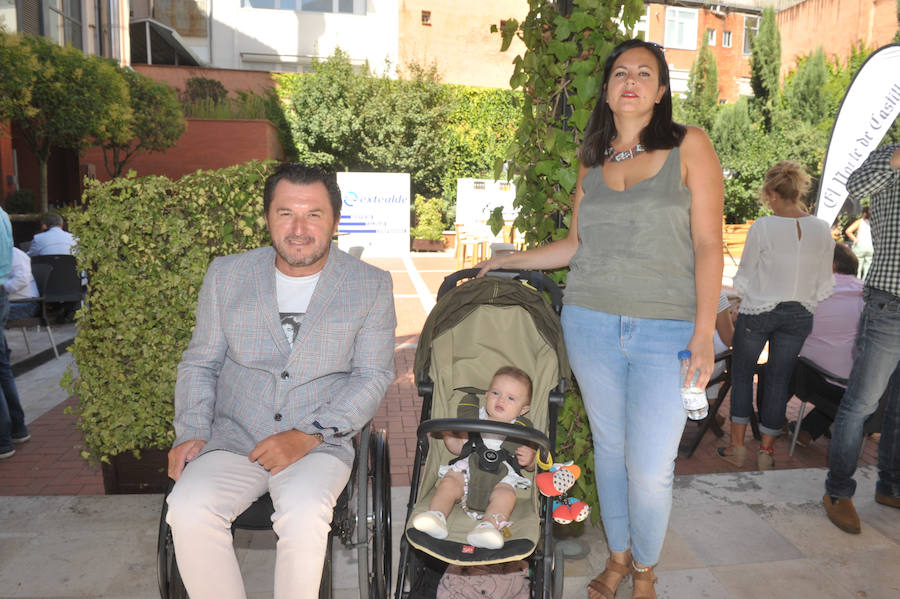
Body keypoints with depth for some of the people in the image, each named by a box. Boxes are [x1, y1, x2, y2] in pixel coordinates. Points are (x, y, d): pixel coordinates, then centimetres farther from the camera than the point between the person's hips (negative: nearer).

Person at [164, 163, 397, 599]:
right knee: (188, 511, -25)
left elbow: (373, 375, -2)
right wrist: (191, 432, -3)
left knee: (304, 516, -31)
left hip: (320, 444, -2)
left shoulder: (371, 286, 1)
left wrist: (307, 435, -13)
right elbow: (199, 362, 14)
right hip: (232, 437, 3)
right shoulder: (226, 274, 8)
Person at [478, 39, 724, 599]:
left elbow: (708, 245, -4)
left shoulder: (690, 146, 1)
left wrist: (704, 332, -10)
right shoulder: (593, 160, 12)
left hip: (666, 332, -3)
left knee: (650, 468, -5)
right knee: (610, 446, 13)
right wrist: (514, 259, 14)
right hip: (591, 322, 3)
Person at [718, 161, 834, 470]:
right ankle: (766, 450, 19)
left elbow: (744, 277, -6)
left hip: (757, 312, -3)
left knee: (742, 374, 13)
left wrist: (745, 300, 13)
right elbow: (824, 285, 3)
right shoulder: (822, 230, -4)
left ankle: (737, 445, 16)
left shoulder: (762, 227, -16)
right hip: (799, 316, 3)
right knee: (778, 379, 12)